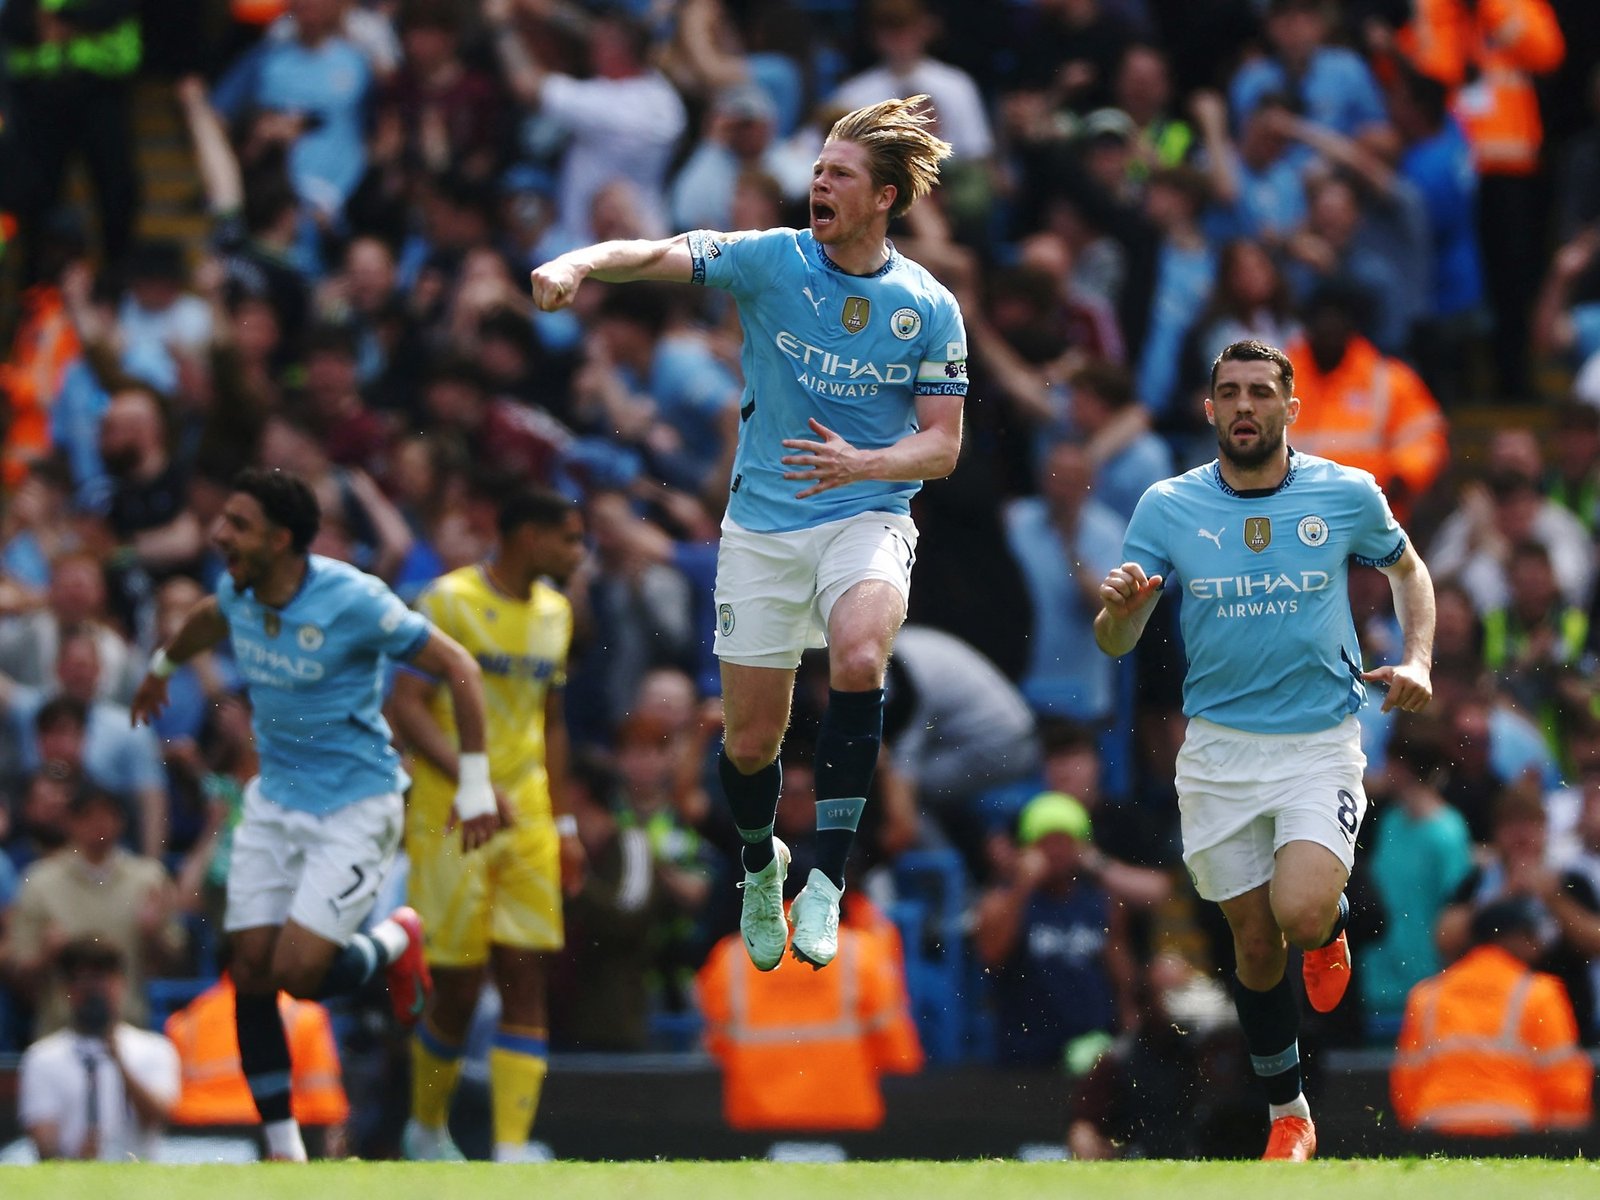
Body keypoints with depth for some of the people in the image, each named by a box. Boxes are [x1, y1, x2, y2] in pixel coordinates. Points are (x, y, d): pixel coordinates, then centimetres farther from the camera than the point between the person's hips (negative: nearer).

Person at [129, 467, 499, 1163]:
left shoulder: (352, 600, -22)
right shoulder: (237, 593, -3)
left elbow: (459, 669, -15)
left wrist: (475, 785, -16)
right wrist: (161, 668, 43)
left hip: (356, 804, -6)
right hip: (275, 801, 6)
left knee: (299, 973, -17)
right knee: (252, 972, -3)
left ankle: (395, 943, 16)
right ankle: (283, 1149, 7)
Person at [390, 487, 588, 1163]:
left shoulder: (554, 613, 13)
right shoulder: (449, 602, -9)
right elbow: (406, 706, -14)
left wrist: (563, 822, 16)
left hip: (528, 822, 6)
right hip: (450, 821, -6)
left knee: (525, 981, -3)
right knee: (457, 990, -4)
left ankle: (512, 1150, -5)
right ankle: (427, 1128, 19)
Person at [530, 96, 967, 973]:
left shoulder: (928, 308, -2)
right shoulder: (771, 260, -3)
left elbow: (942, 446, 0)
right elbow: (656, 256, -15)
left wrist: (859, 463, -20)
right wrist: (578, 263, -36)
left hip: (867, 515, -1)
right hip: (762, 527, 1)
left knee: (859, 659, -32)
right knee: (751, 739, 3)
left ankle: (825, 879, -24)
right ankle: (760, 864, 37)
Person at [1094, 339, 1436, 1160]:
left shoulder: (1347, 495, -3)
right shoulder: (1167, 508, -3)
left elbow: (1408, 570, 17)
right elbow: (1114, 644, -1)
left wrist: (1417, 662, 1)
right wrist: (1119, 609, -25)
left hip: (1322, 744, -2)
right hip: (1219, 750, 2)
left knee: (1300, 914, -23)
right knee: (1255, 941, 6)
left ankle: (1336, 921, 15)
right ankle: (1288, 1115, 24)